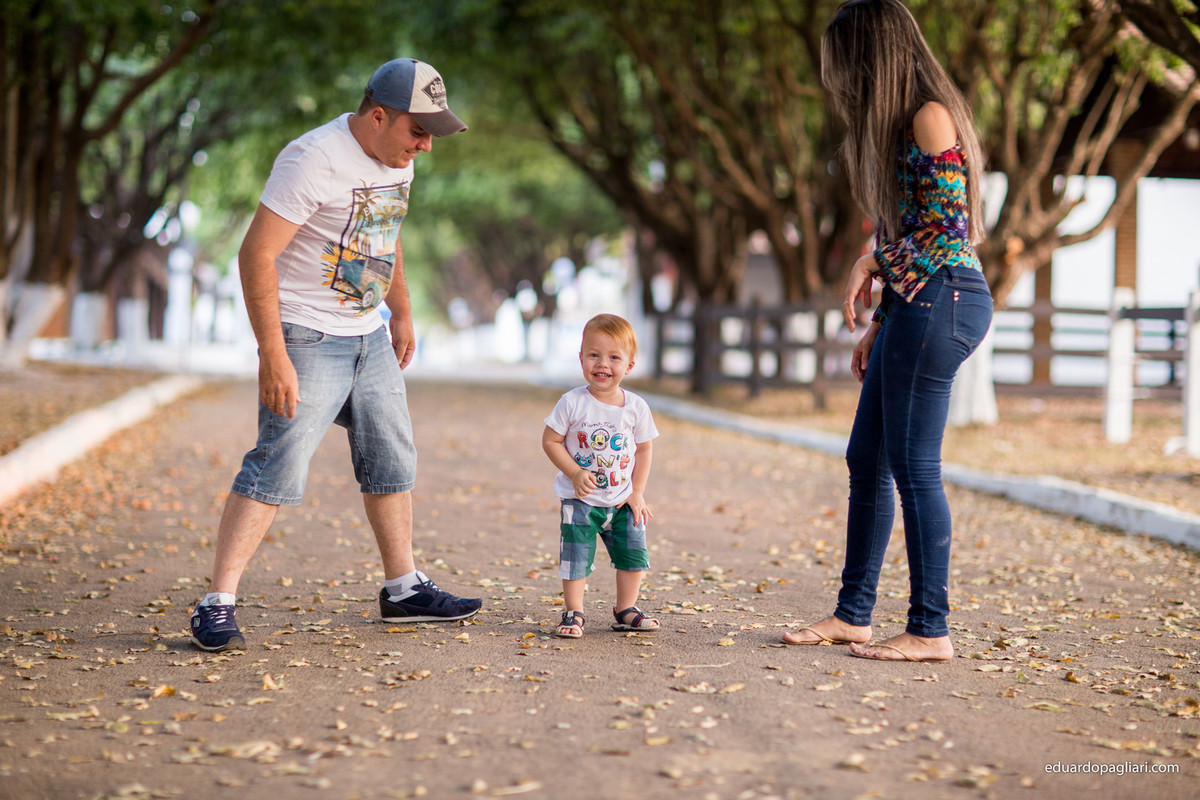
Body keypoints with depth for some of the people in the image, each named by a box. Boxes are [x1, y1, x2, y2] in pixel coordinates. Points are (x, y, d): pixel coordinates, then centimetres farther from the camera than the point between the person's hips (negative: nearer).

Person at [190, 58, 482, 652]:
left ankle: (403, 589, 28)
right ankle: (217, 606, -11)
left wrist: (401, 312, 25)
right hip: (307, 338, -8)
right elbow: (256, 254, -23)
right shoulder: (313, 160, -21)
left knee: (393, 462, 14)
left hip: (370, 336, 8)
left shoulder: (396, 160, 7)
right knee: (278, 467, -15)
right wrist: (273, 357, -26)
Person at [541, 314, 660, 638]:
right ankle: (573, 614, 9)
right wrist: (575, 473, -18)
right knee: (576, 556, -4)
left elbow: (644, 448, 4)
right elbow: (550, 441, -8)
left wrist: (637, 492, -1)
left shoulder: (635, 407, -5)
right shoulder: (572, 403, -13)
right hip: (581, 500, -3)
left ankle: (626, 610, 24)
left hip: (623, 501, 3)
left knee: (633, 553, 8)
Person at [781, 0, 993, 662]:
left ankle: (930, 631, -2)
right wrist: (878, 326, 18)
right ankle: (852, 616, 19)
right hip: (913, 306, 10)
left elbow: (947, 229, -15)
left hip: (940, 300, -10)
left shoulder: (931, 117, -10)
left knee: (913, 466, -8)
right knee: (866, 460, 11)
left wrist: (870, 265, -6)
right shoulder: (899, 125, 19)